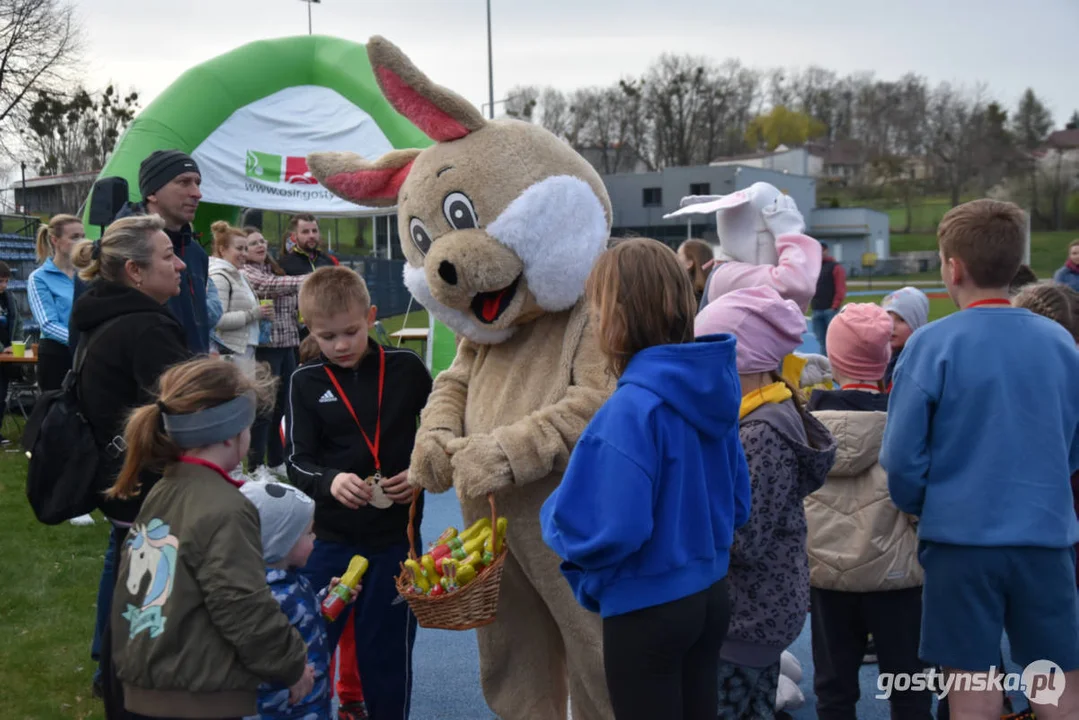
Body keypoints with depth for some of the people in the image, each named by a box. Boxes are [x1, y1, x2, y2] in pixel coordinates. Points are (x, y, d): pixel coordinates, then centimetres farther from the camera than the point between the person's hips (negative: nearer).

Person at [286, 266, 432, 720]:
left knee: (386, 650, 10)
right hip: (328, 535, 1)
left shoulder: (406, 369, -4)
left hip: (395, 535, -1)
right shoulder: (306, 382, -2)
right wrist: (330, 481, -25)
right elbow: (297, 461, -5)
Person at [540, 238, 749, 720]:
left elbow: (611, 532, -26)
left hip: (647, 609, -7)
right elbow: (737, 504, 7)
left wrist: (554, 516, -8)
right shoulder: (709, 387, -1)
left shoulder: (633, 407, -25)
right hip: (710, 597, 7)